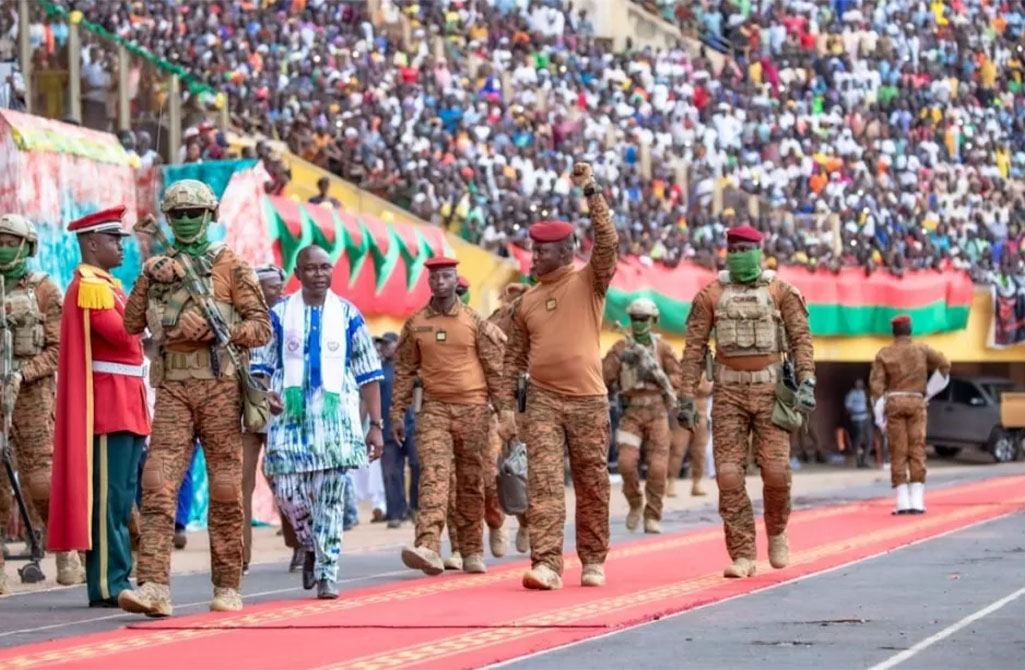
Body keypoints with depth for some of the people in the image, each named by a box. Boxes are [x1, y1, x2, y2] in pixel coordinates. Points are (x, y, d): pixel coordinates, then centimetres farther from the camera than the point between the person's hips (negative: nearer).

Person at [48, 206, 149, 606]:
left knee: (124, 497, 11)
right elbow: (120, 333, -22)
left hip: (126, 404, 10)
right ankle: (107, 585, -8)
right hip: (108, 404, -10)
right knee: (109, 497, -9)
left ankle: (116, 580, 15)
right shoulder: (90, 285, -11)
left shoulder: (107, 285, 21)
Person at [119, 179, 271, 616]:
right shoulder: (158, 268, 14)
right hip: (173, 387, 2)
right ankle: (153, 587, -18)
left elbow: (261, 328, 1)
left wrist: (218, 329, -14)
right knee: (158, 482, -12)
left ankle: (227, 587, 10)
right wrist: (149, 281, -2)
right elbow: (131, 324, 9)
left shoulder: (231, 266, 4)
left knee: (226, 490, 2)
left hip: (219, 385, -2)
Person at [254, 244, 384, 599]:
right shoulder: (279, 314, 5)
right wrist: (265, 392, -14)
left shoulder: (348, 315, 5)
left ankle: (327, 572, 2)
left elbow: (368, 374, 7)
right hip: (290, 416, 1)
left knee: (330, 498, -5)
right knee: (287, 490, -5)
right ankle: (311, 546, 24)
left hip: (336, 419, -1)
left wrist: (376, 425, 3)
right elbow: (260, 363, 8)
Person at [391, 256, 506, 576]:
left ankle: (472, 552, 14)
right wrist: (397, 413, 8)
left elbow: (495, 368, 3)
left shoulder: (475, 322, 2)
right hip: (434, 409, 0)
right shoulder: (415, 324, 6)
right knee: (432, 474, -15)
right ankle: (429, 547, -28)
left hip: (472, 409, 0)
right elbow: (404, 371, 11)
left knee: (471, 481, 5)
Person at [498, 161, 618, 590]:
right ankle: (547, 564, -16)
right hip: (543, 399, 2)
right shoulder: (526, 302, 12)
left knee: (592, 483, 6)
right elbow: (514, 359, 14)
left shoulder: (589, 282, 2)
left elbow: (607, 242, -16)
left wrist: (590, 193, -20)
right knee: (543, 481, -10)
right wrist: (506, 406, 7)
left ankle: (593, 561, 19)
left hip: (588, 399, -2)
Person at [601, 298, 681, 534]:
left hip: (657, 412, 0)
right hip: (631, 413, 0)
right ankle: (635, 505, 10)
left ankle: (652, 517, 3)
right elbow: (603, 378, -1)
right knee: (627, 462, -16)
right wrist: (619, 360, -17)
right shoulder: (620, 347, 5)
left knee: (658, 467, -8)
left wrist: (657, 375, -16)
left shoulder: (662, 347, 4)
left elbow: (677, 378, 2)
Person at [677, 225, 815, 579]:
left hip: (770, 389, -1)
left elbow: (800, 338, -4)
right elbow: (694, 348, 2)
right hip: (729, 391, 1)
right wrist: (687, 398, -3)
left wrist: (807, 383, -18)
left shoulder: (781, 291, 1)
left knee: (776, 471, -10)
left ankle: (776, 531, 21)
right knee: (729, 475, -8)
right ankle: (742, 556, -2)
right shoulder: (711, 295, 2)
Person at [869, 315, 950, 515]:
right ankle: (917, 502, -5)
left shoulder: (884, 354, 3)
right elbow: (944, 364, 2)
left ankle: (903, 502, -4)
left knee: (898, 453, 1)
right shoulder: (922, 350, 5)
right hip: (916, 402, 0)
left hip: (894, 403, 0)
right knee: (917, 451, 1)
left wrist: (879, 412, -5)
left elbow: (876, 383, -5)